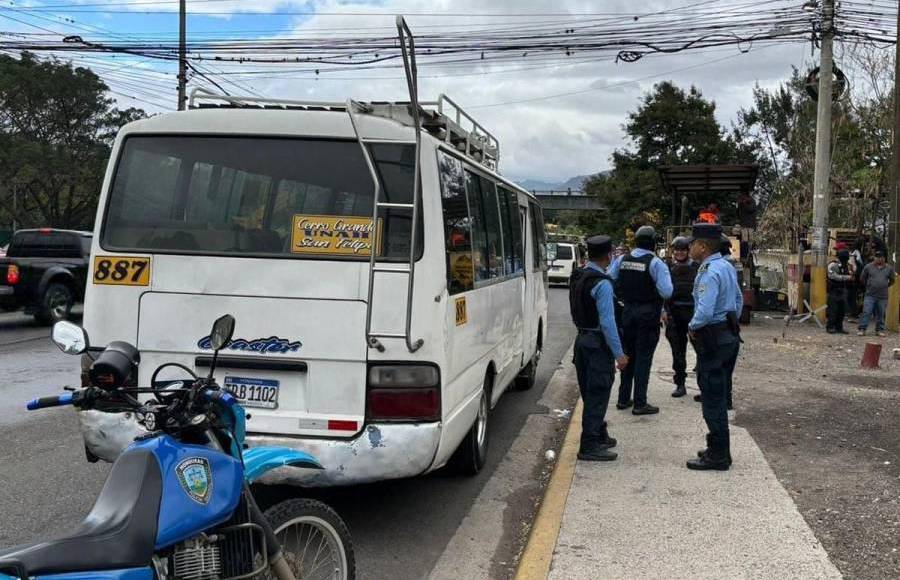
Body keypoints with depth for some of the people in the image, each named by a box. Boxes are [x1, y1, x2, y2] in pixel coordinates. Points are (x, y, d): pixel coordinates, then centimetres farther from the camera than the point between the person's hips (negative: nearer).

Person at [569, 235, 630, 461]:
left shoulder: (578, 277, 6)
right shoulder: (602, 283, -19)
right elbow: (607, 321, -21)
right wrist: (618, 353, -18)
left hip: (582, 339, 9)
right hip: (599, 343, -9)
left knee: (590, 393, 17)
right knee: (597, 394, -2)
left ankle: (599, 436, 31)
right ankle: (589, 446, 0)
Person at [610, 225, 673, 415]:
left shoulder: (622, 260, 0)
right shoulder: (655, 263, -14)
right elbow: (666, 292, -20)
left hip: (627, 313, 5)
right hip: (648, 315, -5)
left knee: (628, 356, 16)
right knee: (643, 358, 1)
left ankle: (623, 399, 24)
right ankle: (639, 404, 4)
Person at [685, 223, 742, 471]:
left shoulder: (709, 273, -21)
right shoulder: (727, 267, 11)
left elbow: (704, 312, -30)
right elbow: (738, 300, 21)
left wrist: (693, 326, -12)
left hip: (712, 340, -10)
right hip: (728, 335, 10)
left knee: (712, 399, -2)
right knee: (718, 396, 18)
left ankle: (718, 456, 6)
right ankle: (719, 449, 28)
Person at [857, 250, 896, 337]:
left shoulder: (889, 268, 5)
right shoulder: (868, 267, 0)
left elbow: (892, 280, 18)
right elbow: (862, 279, 9)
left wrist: (885, 287, 13)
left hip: (883, 296, 2)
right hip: (870, 295, -2)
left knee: (880, 314, 8)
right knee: (866, 312, -5)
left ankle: (880, 330, 17)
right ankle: (862, 329, -3)